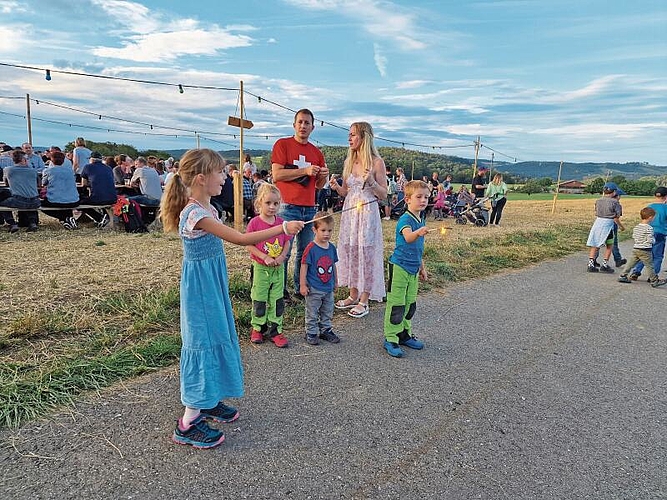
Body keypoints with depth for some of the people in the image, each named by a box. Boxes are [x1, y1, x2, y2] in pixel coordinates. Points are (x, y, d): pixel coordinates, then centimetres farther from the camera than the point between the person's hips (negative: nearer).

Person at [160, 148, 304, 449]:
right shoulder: (195, 213, -24)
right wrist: (283, 228, -25)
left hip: (213, 285, 10)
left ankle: (207, 401, 34)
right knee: (204, 341, -3)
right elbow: (240, 239, -28)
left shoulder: (205, 208, 7)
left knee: (217, 335, 17)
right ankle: (188, 423, 9)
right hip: (201, 288, -10)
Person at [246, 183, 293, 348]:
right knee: (259, 300, 10)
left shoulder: (281, 222, -1)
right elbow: (249, 245, -11)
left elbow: (287, 242, 6)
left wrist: (282, 256, -12)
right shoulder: (255, 223, -12)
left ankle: (275, 330, 21)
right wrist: (265, 257, -20)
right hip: (261, 267, -3)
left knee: (277, 300, 9)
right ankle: (257, 328, 28)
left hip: (278, 268, 3)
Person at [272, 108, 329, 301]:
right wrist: (304, 170, -13)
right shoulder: (282, 144, 3)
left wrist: (323, 176, -1)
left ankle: (301, 289, 19)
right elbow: (276, 175, -9)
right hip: (287, 208, -5)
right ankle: (281, 291, 8)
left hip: (309, 209, 5)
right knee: (283, 252, -4)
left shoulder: (316, 152, 17)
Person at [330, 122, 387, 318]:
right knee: (349, 251, 8)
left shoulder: (377, 162, -6)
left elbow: (384, 195, -4)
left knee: (366, 253, -2)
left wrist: (371, 182, -21)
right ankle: (353, 296, 22)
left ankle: (363, 301, 8)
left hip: (367, 212, -6)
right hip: (349, 211, 6)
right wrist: (336, 187, -5)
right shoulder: (349, 161, 10)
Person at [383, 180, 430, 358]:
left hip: (413, 269, 8)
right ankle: (390, 339, 10)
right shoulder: (405, 219, -17)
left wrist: (421, 267, 24)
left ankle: (405, 334, 32)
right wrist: (418, 233, -62)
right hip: (399, 267, -8)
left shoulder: (422, 220, 9)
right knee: (396, 305, -2)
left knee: (410, 304, 16)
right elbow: (408, 238, -40)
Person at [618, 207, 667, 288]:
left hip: (635, 248, 7)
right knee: (650, 266, 3)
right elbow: (650, 240, -17)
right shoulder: (649, 228, -17)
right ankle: (654, 281, 11)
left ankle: (622, 276, 12)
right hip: (645, 251, -7)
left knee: (631, 263, 12)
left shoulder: (636, 227, 5)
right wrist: (654, 240, 3)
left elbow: (633, 237, 13)